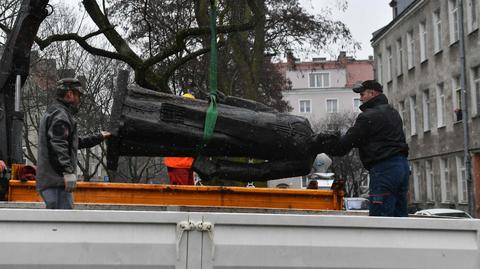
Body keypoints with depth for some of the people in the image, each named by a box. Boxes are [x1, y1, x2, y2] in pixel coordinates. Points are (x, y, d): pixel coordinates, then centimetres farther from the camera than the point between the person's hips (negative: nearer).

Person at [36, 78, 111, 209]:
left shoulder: (52, 113, 26)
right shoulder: (60, 114, -9)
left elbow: (76, 142, 35)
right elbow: (58, 145, -22)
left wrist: (99, 137, 42)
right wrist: (68, 172, -27)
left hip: (49, 181, 11)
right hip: (56, 180, -11)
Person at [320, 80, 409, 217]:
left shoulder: (368, 117, -9)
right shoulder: (393, 112, 20)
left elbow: (347, 143, -8)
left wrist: (323, 144, 7)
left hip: (384, 169, -9)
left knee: (379, 215, -8)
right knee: (399, 214, 11)